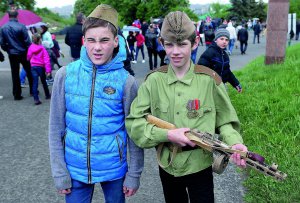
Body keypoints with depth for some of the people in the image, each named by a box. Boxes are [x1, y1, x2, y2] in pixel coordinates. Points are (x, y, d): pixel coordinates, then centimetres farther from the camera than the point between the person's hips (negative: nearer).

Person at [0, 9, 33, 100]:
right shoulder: (21, 26, -13)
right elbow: (27, 41, -12)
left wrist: (8, 50, 17)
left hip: (12, 54, 3)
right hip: (23, 53, -2)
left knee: (15, 74, 8)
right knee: (29, 72, 13)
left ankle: (17, 94, 11)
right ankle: (32, 91, 18)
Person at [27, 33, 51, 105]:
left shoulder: (31, 47, 0)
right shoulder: (42, 48, -8)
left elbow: (28, 57, 11)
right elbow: (46, 59, -14)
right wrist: (48, 70, -15)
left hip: (33, 66, 2)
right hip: (41, 66, -2)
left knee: (35, 82, 0)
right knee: (43, 81, 16)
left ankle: (36, 99, -9)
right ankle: (47, 95, 32)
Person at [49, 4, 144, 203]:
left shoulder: (126, 81, -12)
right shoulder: (65, 74, -9)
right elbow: (56, 127, -2)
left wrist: (134, 174, -1)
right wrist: (59, 172, -2)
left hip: (113, 168, 0)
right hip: (75, 168, 1)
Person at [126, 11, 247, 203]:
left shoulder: (209, 79, -11)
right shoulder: (154, 80, -8)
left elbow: (224, 121, -3)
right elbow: (133, 122, -9)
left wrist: (234, 142, -23)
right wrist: (167, 135, -21)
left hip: (200, 165, -2)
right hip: (167, 166, 2)